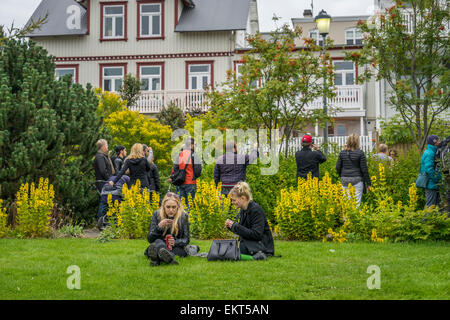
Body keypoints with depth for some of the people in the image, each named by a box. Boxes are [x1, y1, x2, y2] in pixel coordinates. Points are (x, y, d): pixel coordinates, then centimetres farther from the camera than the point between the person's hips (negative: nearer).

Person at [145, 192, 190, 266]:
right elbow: (149, 239, -2)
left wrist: (175, 242, -24)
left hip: (178, 248, 0)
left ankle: (156, 258, -70)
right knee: (158, 241, -35)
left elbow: (186, 239, 0)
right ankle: (169, 257, -72)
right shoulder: (157, 215, 2)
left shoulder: (183, 216, 1)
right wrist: (159, 226, -20)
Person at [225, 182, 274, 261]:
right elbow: (243, 230, 16)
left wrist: (235, 226, -23)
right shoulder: (243, 210, 7)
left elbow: (256, 234, -25)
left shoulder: (256, 210, -19)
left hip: (263, 245, -10)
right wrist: (231, 225, -4)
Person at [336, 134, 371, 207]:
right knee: (357, 202, -1)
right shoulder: (360, 153, -7)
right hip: (357, 179, -4)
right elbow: (364, 169, -6)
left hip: (345, 179, 4)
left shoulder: (342, 153, 3)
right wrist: (368, 183, 0)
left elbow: (338, 167, 7)